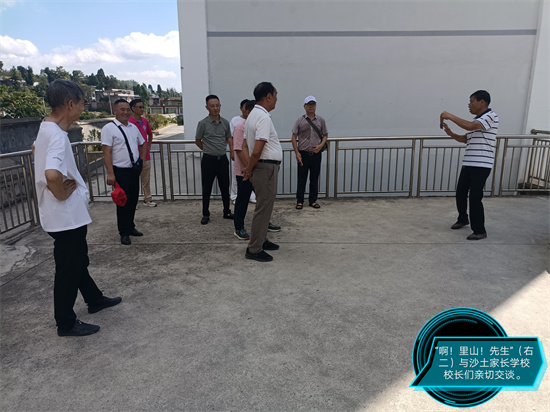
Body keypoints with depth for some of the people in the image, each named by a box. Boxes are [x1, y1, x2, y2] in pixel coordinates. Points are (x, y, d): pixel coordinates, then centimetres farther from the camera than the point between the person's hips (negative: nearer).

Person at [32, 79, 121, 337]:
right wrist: (61, 194, -21)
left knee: (78, 260, 23)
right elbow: (52, 175, -42)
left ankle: (94, 299, 42)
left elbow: (36, 148, 28)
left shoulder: (46, 129, 6)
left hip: (69, 214, 10)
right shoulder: (58, 136, -25)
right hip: (66, 216, -10)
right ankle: (66, 323, 22)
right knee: (68, 269, 5)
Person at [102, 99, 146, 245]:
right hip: (120, 171, -6)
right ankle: (124, 233, 13)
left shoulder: (133, 127, 12)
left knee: (133, 200, 14)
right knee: (123, 202, 0)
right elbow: (107, 152, -14)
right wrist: (110, 173, -20)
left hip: (134, 170, 6)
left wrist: (142, 159, 10)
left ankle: (130, 227, 30)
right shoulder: (109, 128, -9)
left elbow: (142, 144, 26)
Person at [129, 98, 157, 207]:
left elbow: (150, 134, 25)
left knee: (146, 179, 14)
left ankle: (147, 199, 24)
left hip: (146, 156, 6)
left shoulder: (145, 121, 8)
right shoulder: (129, 122, -12)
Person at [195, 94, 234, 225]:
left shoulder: (225, 123, 4)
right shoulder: (203, 123, -8)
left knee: (225, 187, 10)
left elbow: (229, 138, 17)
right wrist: (208, 150, 7)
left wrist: (232, 151, 4)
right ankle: (205, 215, 15)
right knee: (207, 188, 4)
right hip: (208, 160, -3)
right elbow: (197, 141, 4)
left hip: (222, 159, 4)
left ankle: (227, 212, 24)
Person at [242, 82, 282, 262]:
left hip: (263, 167, 10)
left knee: (264, 206, 19)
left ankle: (261, 240, 31)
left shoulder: (253, 115, 14)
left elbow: (248, 145, 15)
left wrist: (249, 169, 12)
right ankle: (254, 249, 5)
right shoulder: (263, 118, -19)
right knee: (263, 208, -3)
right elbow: (257, 151, -24)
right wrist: (249, 169, -10)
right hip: (267, 167, -10)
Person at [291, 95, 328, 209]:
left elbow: (325, 135, 14)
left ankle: (313, 200, 19)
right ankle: (299, 201, 12)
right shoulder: (300, 120, 2)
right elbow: (294, 137, 1)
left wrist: (320, 145, -6)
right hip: (303, 154, -2)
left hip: (316, 154, 2)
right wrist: (297, 153, -7)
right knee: (301, 178, 2)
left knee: (315, 178, 8)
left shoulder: (321, 120, 8)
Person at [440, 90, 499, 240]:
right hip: (468, 164, 9)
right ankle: (462, 219, 36)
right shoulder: (476, 120, 17)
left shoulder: (491, 116, -10)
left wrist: (450, 116, -18)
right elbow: (466, 139, 20)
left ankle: (479, 231, 4)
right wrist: (451, 133, 5)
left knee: (475, 198, -8)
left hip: (481, 165, -8)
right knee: (460, 194, 14)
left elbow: (469, 126, -26)